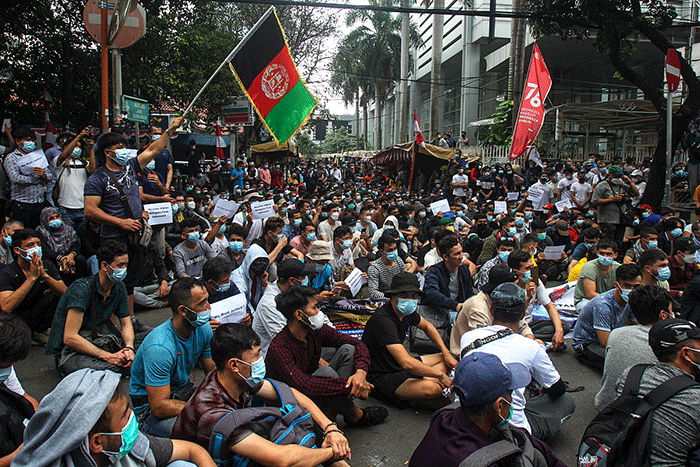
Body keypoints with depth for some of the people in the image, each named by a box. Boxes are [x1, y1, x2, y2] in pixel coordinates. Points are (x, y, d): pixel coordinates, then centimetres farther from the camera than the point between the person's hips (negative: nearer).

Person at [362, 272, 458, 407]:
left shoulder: (407, 311, 1)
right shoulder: (383, 320, -28)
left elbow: (427, 326, 23)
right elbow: (407, 363, -34)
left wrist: (446, 353, 11)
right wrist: (440, 375, -21)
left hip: (398, 366, 10)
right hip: (380, 377, -10)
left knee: (447, 360, 11)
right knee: (431, 389, -34)